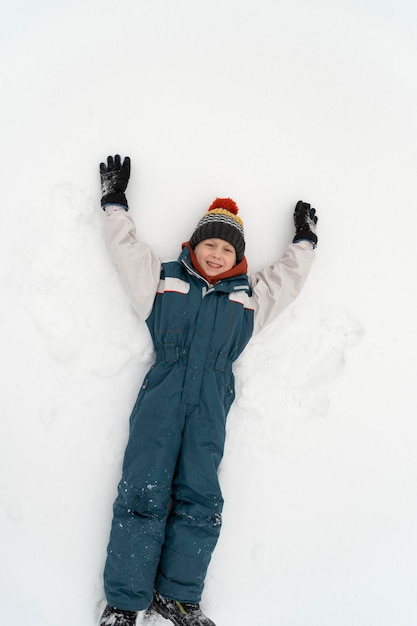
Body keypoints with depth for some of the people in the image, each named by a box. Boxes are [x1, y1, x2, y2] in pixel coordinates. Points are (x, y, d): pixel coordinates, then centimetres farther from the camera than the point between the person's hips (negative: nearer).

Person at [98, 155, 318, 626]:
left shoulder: (251, 295, 21)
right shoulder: (163, 278, 17)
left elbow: (290, 276, 32)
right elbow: (125, 247, 23)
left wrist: (304, 240, 39)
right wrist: (114, 202, 28)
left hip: (211, 401, 2)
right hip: (162, 393, -1)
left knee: (200, 500, -5)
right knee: (143, 493, -9)